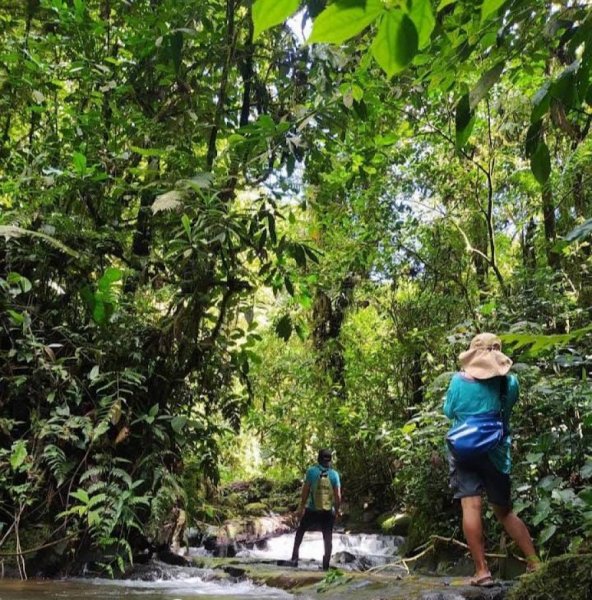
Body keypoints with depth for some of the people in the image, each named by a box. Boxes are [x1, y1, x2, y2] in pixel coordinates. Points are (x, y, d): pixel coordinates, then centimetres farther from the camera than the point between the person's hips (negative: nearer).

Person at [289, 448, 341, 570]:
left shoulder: (311, 471, -9)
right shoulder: (334, 474, -5)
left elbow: (305, 491, -8)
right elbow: (338, 496, -6)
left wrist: (301, 508, 2)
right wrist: (337, 510, 9)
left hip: (312, 511, -1)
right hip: (328, 512, 1)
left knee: (300, 531, 20)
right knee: (328, 538, 14)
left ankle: (294, 558, 15)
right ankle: (326, 564, 14)